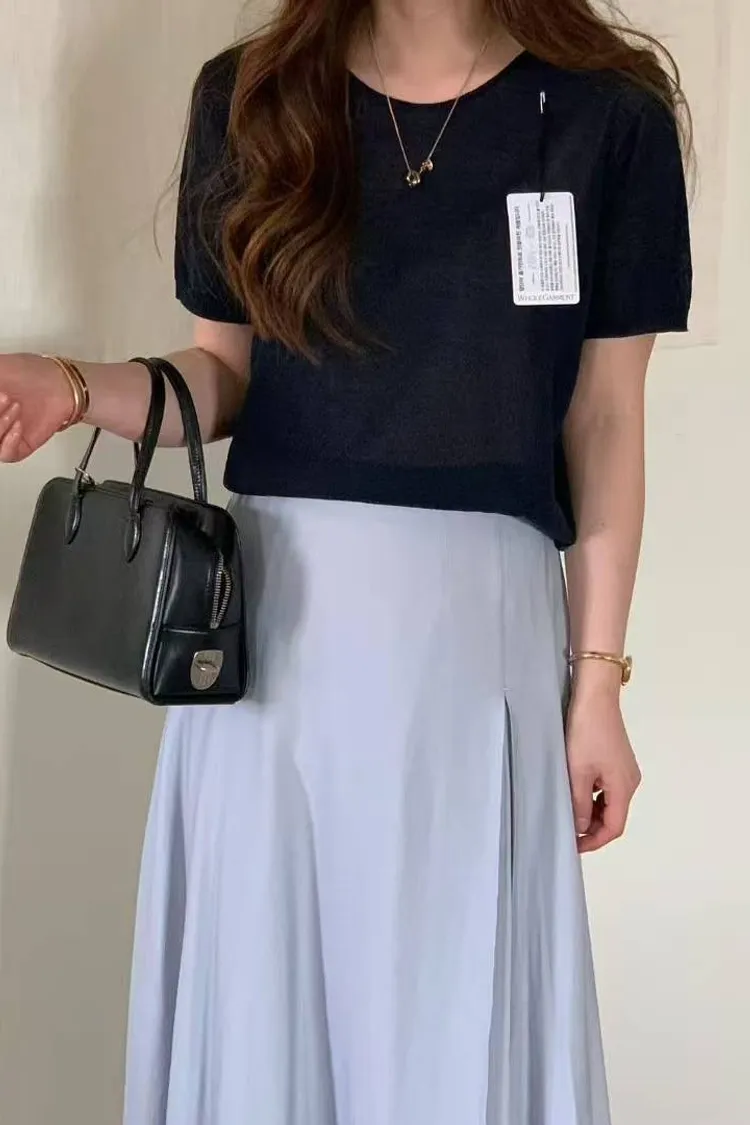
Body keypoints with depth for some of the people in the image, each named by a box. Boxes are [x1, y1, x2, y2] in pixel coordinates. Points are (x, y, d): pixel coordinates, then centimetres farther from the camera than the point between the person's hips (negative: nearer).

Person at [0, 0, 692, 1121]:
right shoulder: (247, 97, 6)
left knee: (458, 1008, 4)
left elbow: (605, 422, 2)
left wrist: (597, 679, 1)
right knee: (258, 990, 8)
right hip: (273, 610, 2)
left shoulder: (609, 115, 1)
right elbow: (224, 376, 10)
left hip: (475, 617, -1)